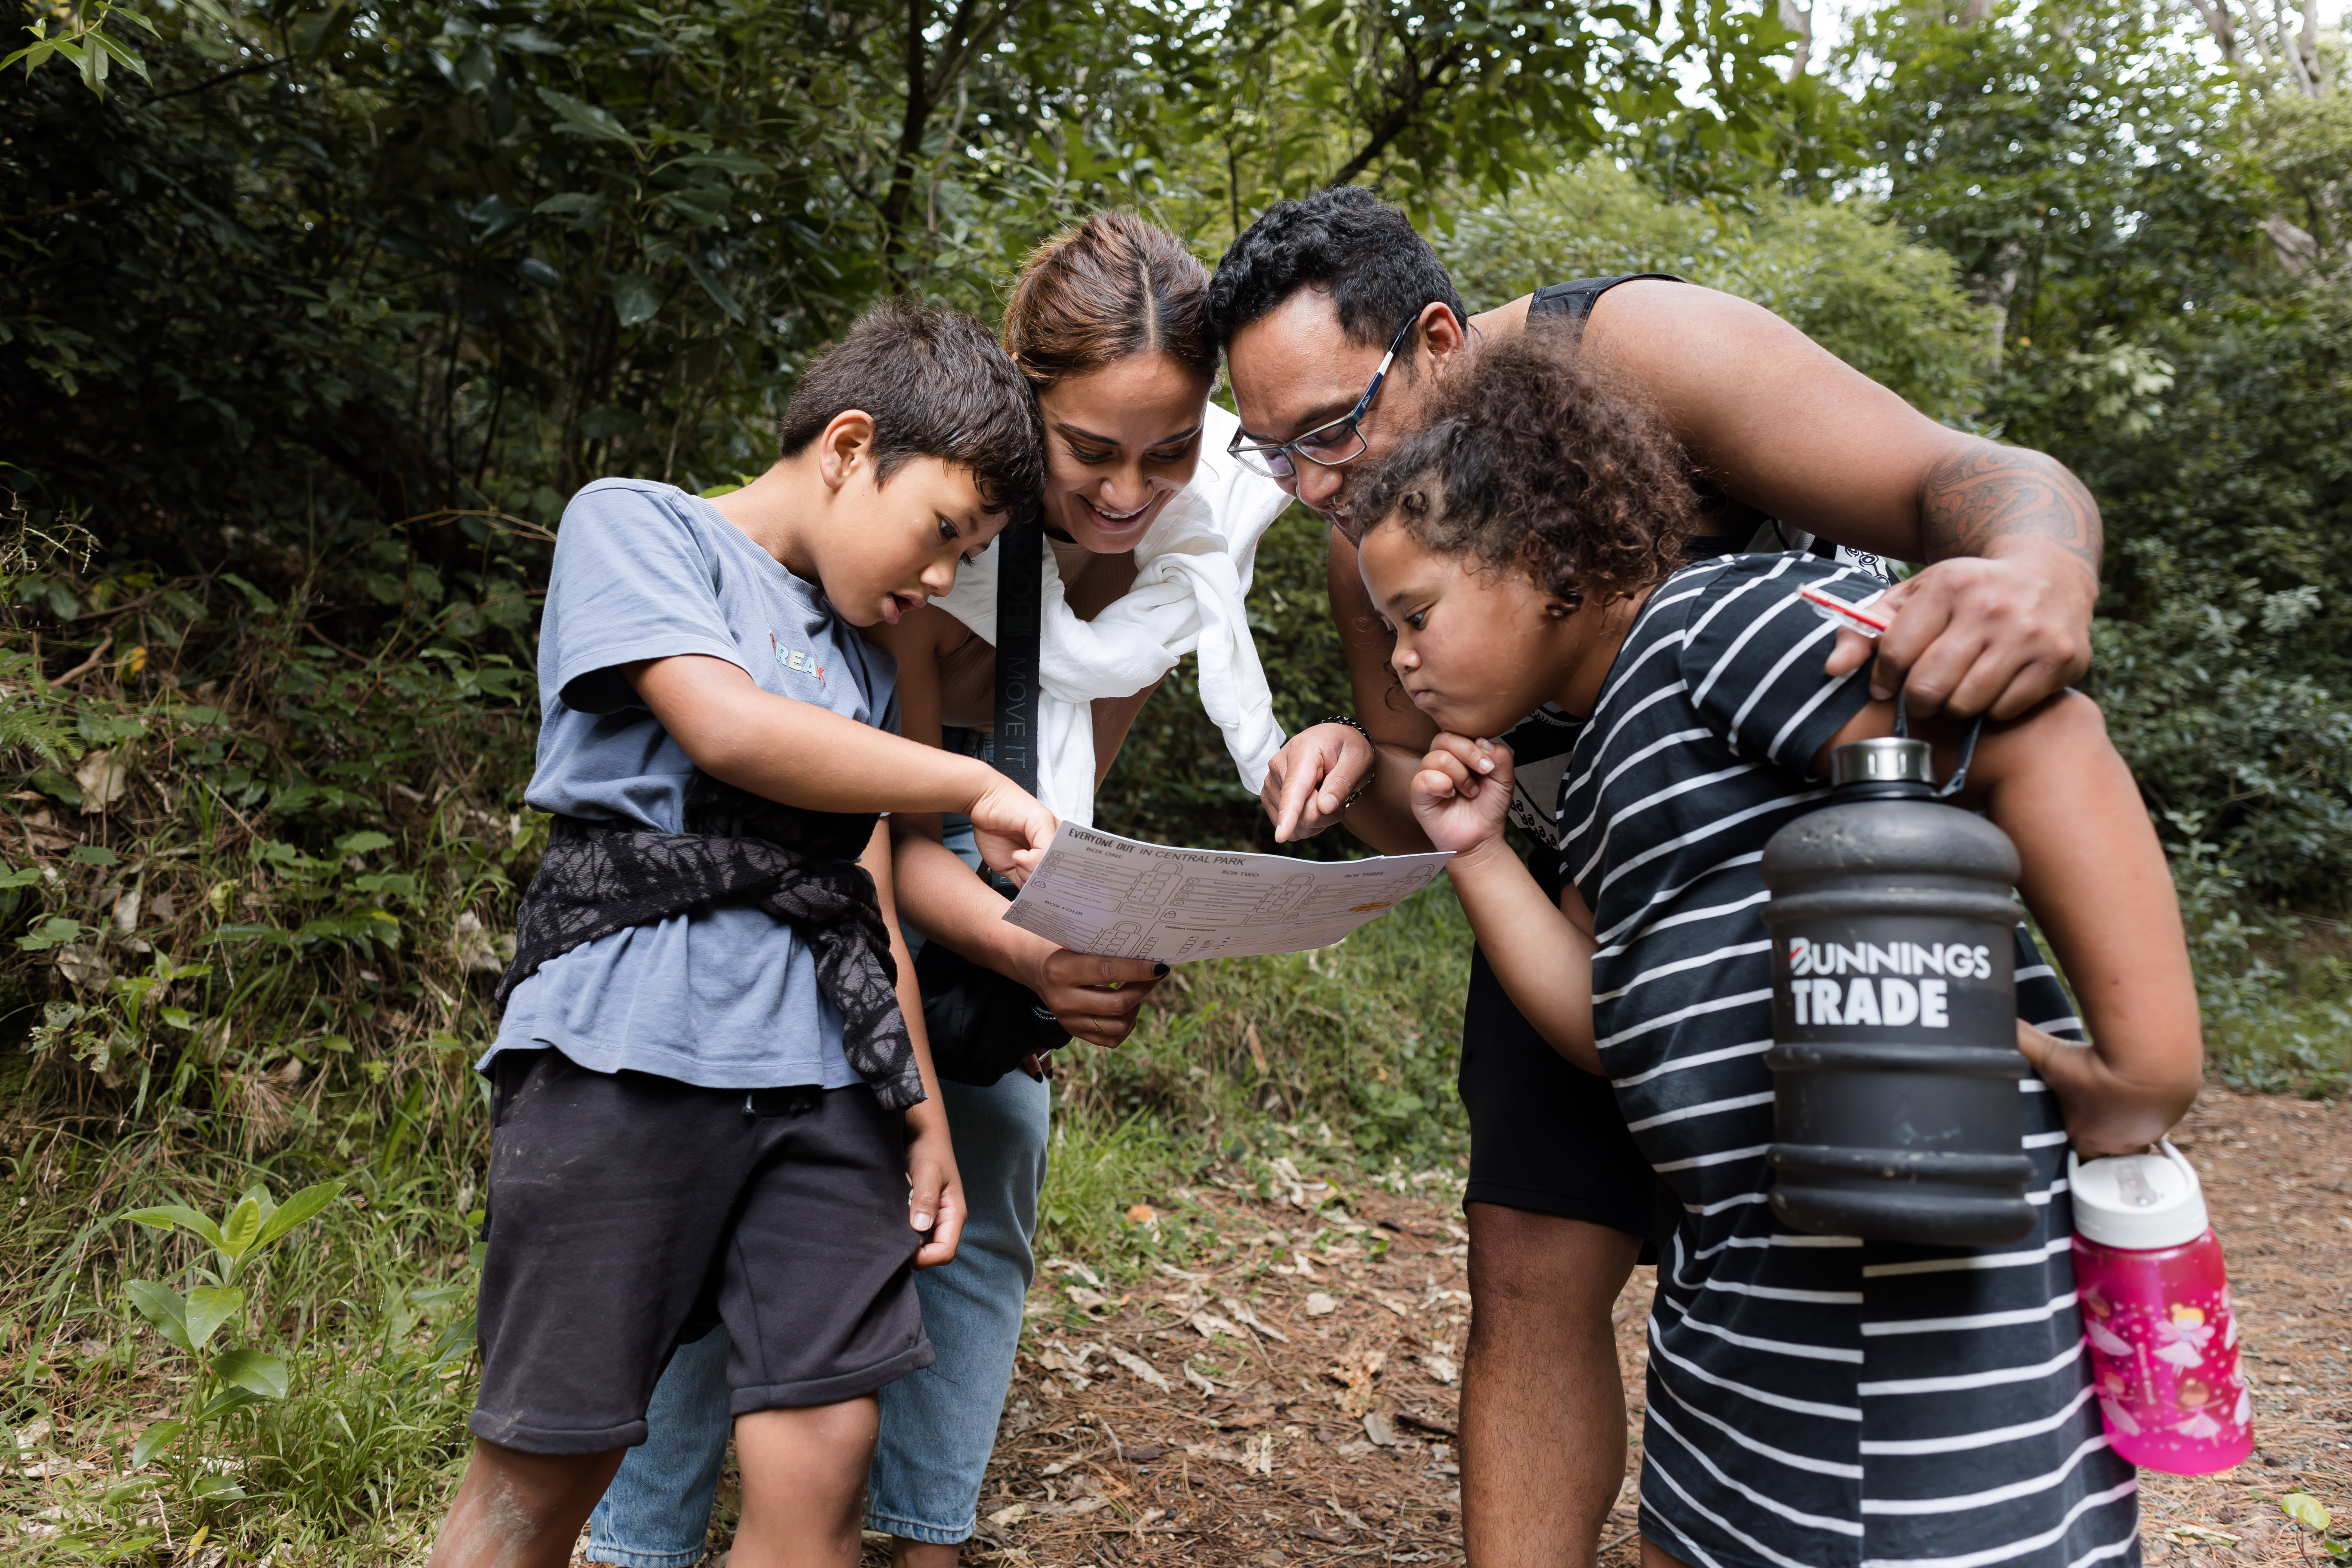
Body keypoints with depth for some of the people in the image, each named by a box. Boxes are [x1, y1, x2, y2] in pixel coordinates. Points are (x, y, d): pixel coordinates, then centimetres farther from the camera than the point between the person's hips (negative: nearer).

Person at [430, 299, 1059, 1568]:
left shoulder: (862, 668, 22)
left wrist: (926, 1119, 15)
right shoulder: (635, 523, 4)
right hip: (629, 1049, -5)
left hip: (820, 1076, 6)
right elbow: (728, 728, -15)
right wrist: (979, 790, -6)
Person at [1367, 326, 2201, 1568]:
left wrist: (2145, 1074, -20)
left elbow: (2041, 744, -20)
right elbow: (1617, 1024, 11)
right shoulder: (1601, 761, 16)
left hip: (1924, 1277, -9)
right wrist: (1476, 854, 4)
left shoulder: (1715, 618, -12)